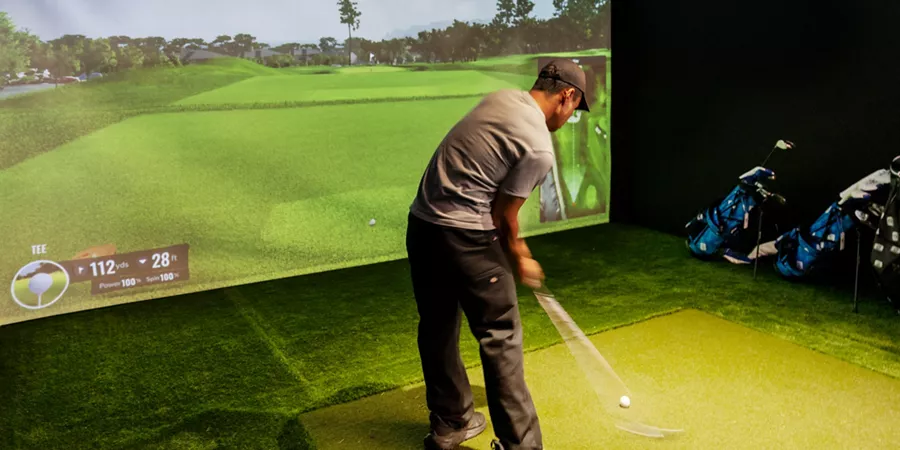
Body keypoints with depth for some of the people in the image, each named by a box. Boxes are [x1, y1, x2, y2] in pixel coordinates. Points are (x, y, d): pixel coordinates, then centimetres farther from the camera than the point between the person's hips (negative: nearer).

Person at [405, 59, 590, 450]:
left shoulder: (502, 98, 11)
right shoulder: (539, 148, -13)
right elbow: (503, 214, -6)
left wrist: (514, 243, 15)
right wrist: (518, 260, 13)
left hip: (421, 223, 9)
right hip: (463, 236, -9)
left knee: (437, 328, 16)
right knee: (500, 336, 0)